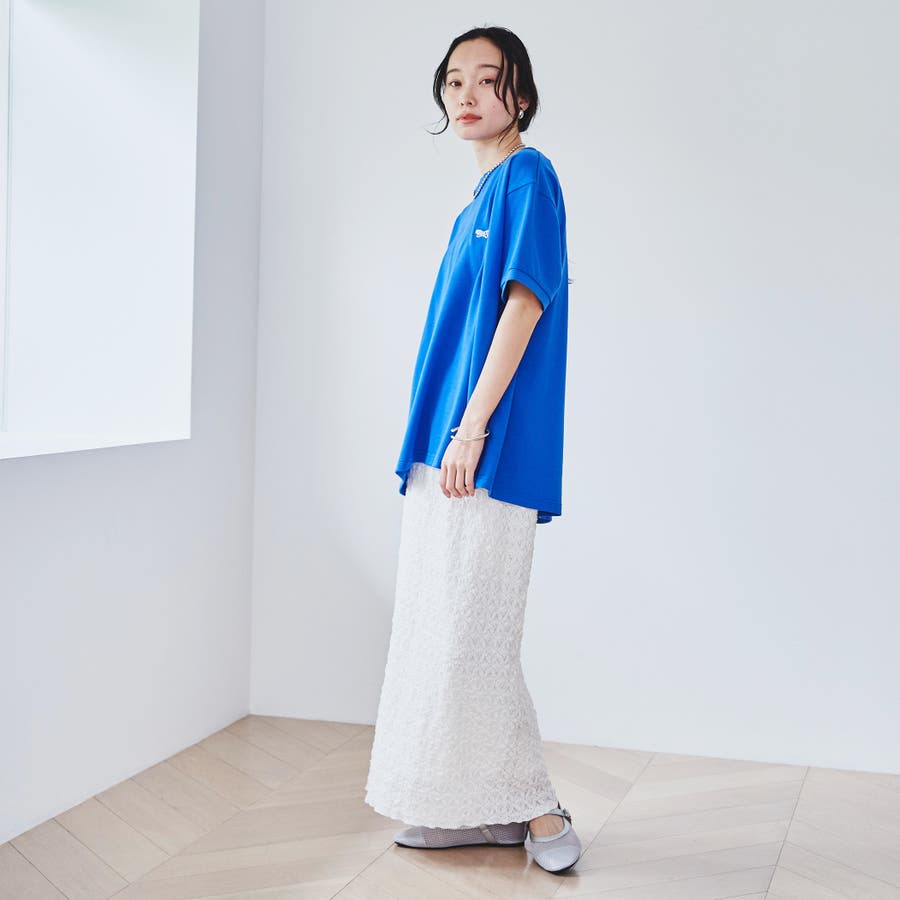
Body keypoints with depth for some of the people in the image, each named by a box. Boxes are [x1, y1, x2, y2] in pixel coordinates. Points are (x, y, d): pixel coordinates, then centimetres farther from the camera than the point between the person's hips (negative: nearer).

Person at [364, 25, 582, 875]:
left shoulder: (527, 175, -4)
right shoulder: (476, 204, 21)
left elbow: (524, 303, -14)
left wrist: (470, 429, -20)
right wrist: (435, 440, 17)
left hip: (488, 452, -9)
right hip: (442, 453, 9)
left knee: (470, 636, -7)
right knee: (438, 630, 10)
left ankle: (535, 809, 8)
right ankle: (471, 809, 20)